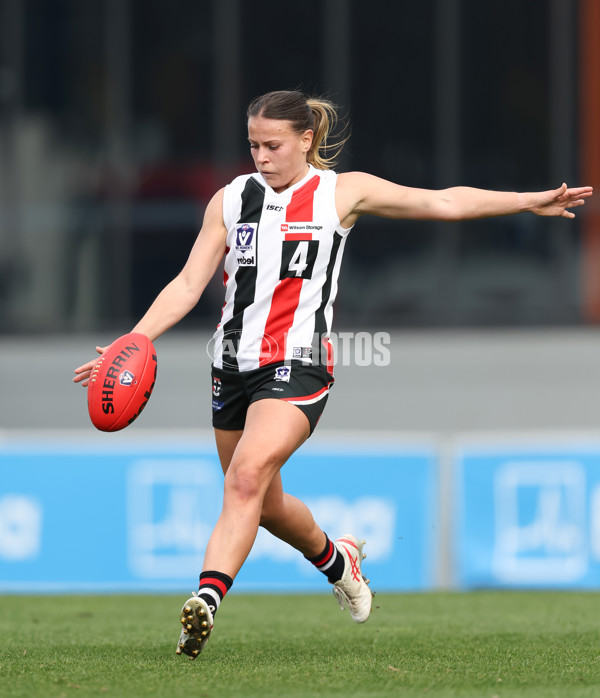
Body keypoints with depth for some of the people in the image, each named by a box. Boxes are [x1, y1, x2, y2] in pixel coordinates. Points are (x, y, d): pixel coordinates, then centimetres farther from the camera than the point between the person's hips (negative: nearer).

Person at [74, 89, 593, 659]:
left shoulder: (343, 192, 2)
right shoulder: (230, 199, 8)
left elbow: (442, 202, 4)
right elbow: (188, 286, 7)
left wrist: (530, 201, 1)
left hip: (298, 365, -5)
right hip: (234, 366, 5)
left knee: (247, 477, -26)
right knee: (265, 504, 15)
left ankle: (206, 600, -35)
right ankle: (335, 559, 45)